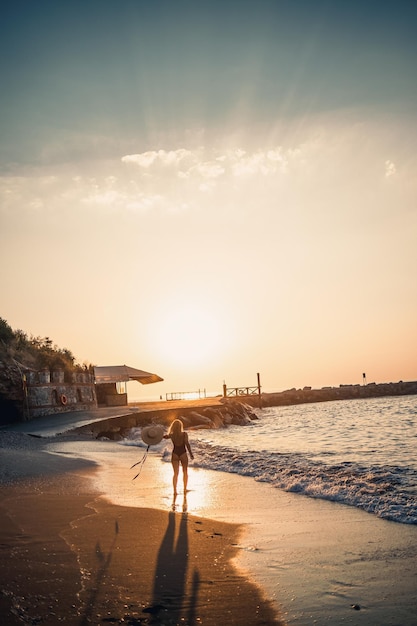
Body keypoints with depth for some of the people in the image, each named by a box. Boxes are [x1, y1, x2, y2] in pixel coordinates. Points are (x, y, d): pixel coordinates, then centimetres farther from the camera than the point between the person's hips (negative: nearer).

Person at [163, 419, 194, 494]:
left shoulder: (171, 435, -8)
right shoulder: (184, 434, -14)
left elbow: (164, 436, 7)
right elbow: (187, 444, -18)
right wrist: (191, 453, -11)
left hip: (175, 454, 1)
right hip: (183, 454, -1)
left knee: (175, 473, 7)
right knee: (185, 472, 18)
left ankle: (175, 491, -3)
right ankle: (185, 489, 20)